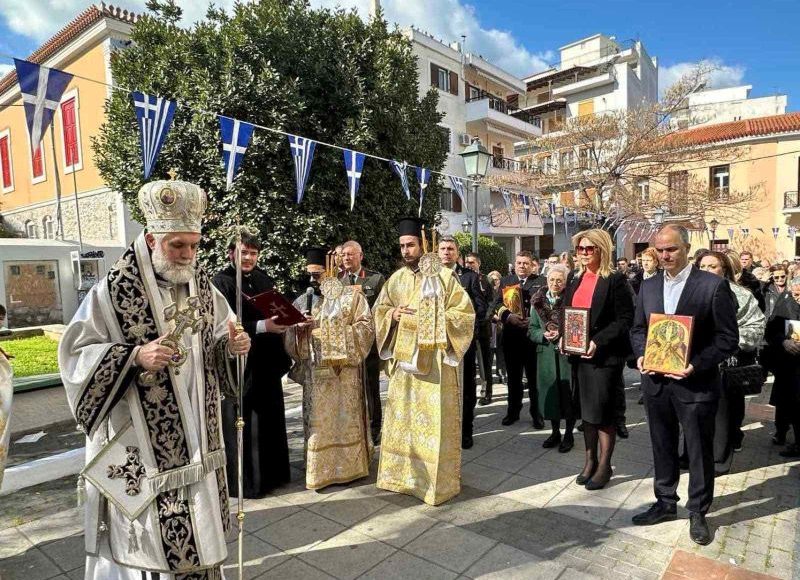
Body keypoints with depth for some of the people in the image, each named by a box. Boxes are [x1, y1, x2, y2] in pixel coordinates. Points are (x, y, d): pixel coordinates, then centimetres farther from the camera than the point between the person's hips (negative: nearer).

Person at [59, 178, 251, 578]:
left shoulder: (203, 285, 2)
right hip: (140, 444, -5)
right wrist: (135, 355, -27)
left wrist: (233, 345, -12)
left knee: (198, 529, 19)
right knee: (149, 536, 8)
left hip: (196, 438, 5)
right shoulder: (114, 290, -13)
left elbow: (220, 340, 12)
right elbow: (76, 353, -11)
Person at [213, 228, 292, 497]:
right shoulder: (222, 282, -9)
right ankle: (243, 481, 16)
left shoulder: (264, 280, 11)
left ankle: (271, 473, 28)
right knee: (243, 423, 2)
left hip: (266, 363, 7)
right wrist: (262, 326, -25)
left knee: (269, 419, 14)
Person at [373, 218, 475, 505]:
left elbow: (465, 312, -5)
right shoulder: (396, 279, 10)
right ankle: (405, 472, 28)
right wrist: (393, 314, -6)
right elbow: (379, 310, 15)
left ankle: (437, 480, 14)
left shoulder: (443, 276, -4)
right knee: (403, 416, 12)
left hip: (434, 358, -4)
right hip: (403, 358, 5)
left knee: (434, 419, -1)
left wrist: (435, 319, -17)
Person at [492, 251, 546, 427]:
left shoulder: (541, 282, 4)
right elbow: (496, 304, 3)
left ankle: (537, 413, 17)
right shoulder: (505, 281, 11)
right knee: (513, 375, 12)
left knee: (534, 375, 5)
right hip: (511, 335, 3)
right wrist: (508, 316, -14)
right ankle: (513, 411, 24)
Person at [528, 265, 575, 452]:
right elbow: (531, 330, 7)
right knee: (550, 393, 10)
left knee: (568, 393, 4)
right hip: (546, 355, 3)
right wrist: (544, 335, -12)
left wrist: (563, 335, -18)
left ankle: (569, 434, 22)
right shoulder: (538, 302, 4)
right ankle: (555, 432, 28)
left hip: (567, 354, -3)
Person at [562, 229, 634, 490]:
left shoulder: (616, 280, -8)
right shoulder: (576, 280, 12)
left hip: (605, 355, -6)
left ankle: (604, 466, 18)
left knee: (602, 412, 2)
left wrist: (598, 342, -22)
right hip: (578, 354, 6)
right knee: (586, 410, 13)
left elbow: (625, 319, -13)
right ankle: (590, 461, 27)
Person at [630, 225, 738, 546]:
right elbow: (638, 329, 12)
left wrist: (697, 364, -21)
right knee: (662, 447, 18)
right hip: (656, 381, 4)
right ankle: (665, 503, 36)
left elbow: (728, 338, -9)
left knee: (700, 450, 12)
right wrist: (641, 355, -6)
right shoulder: (648, 286, 6)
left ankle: (698, 512, 31)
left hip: (696, 383, -4)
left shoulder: (714, 285, -9)